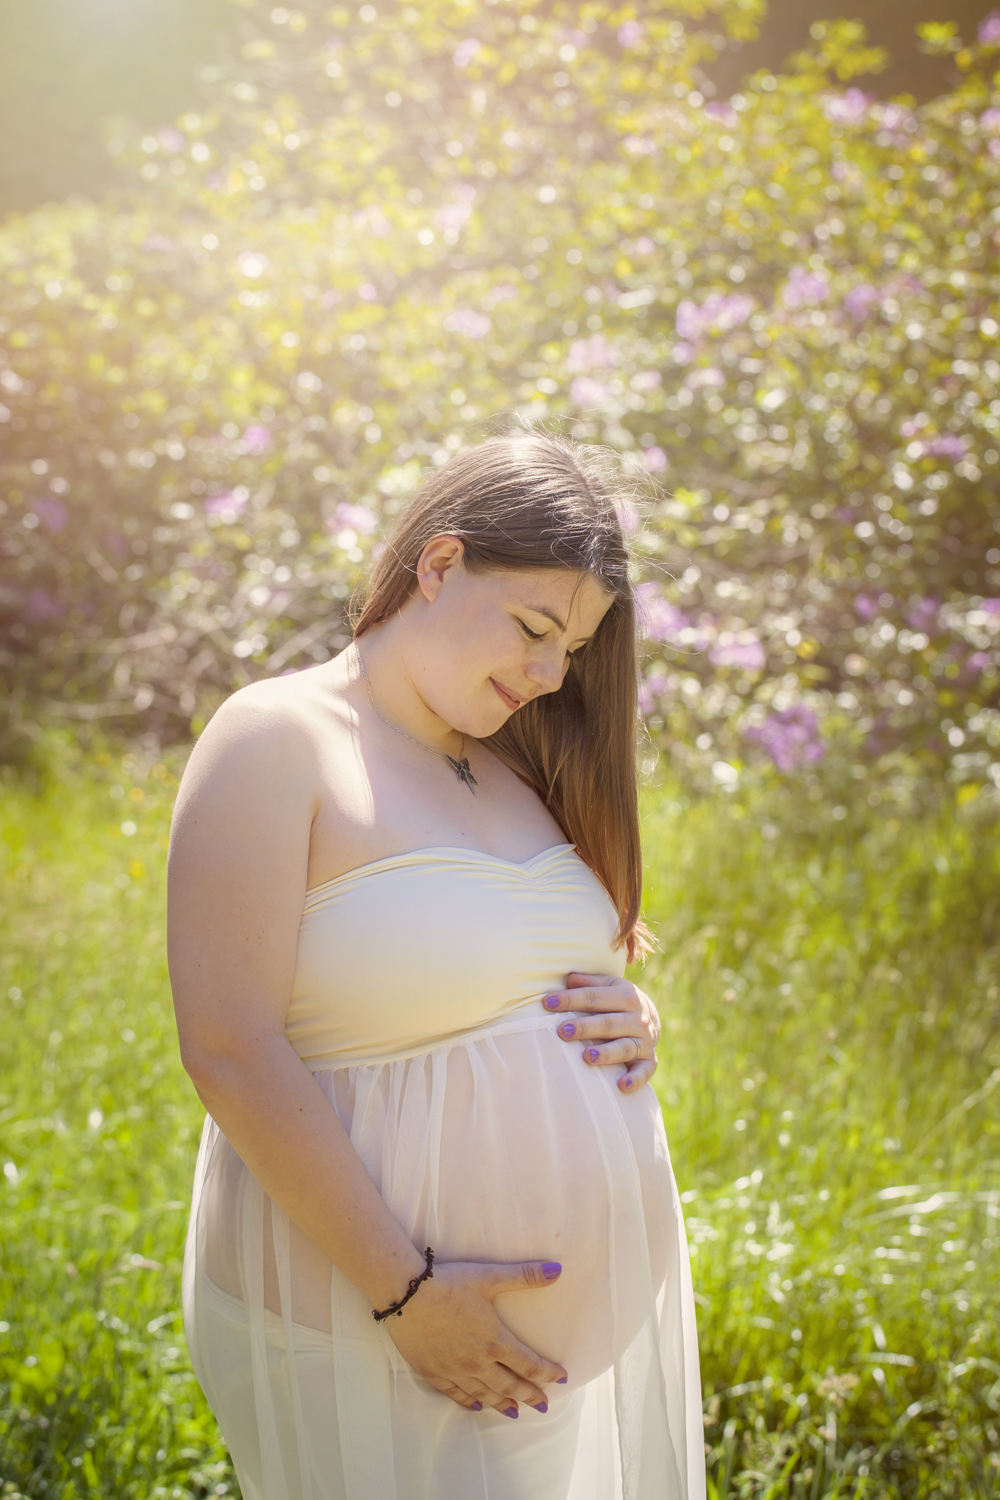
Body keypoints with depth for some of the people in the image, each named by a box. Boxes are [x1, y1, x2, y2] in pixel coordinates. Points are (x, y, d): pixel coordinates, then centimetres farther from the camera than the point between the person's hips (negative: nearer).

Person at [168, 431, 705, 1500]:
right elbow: (230, 1048, -19)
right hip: (370, 1319, -7)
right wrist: (402, 1291, -20)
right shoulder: (278, 738, -12)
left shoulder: (512, 765, 10)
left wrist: (629, 1022, -1)